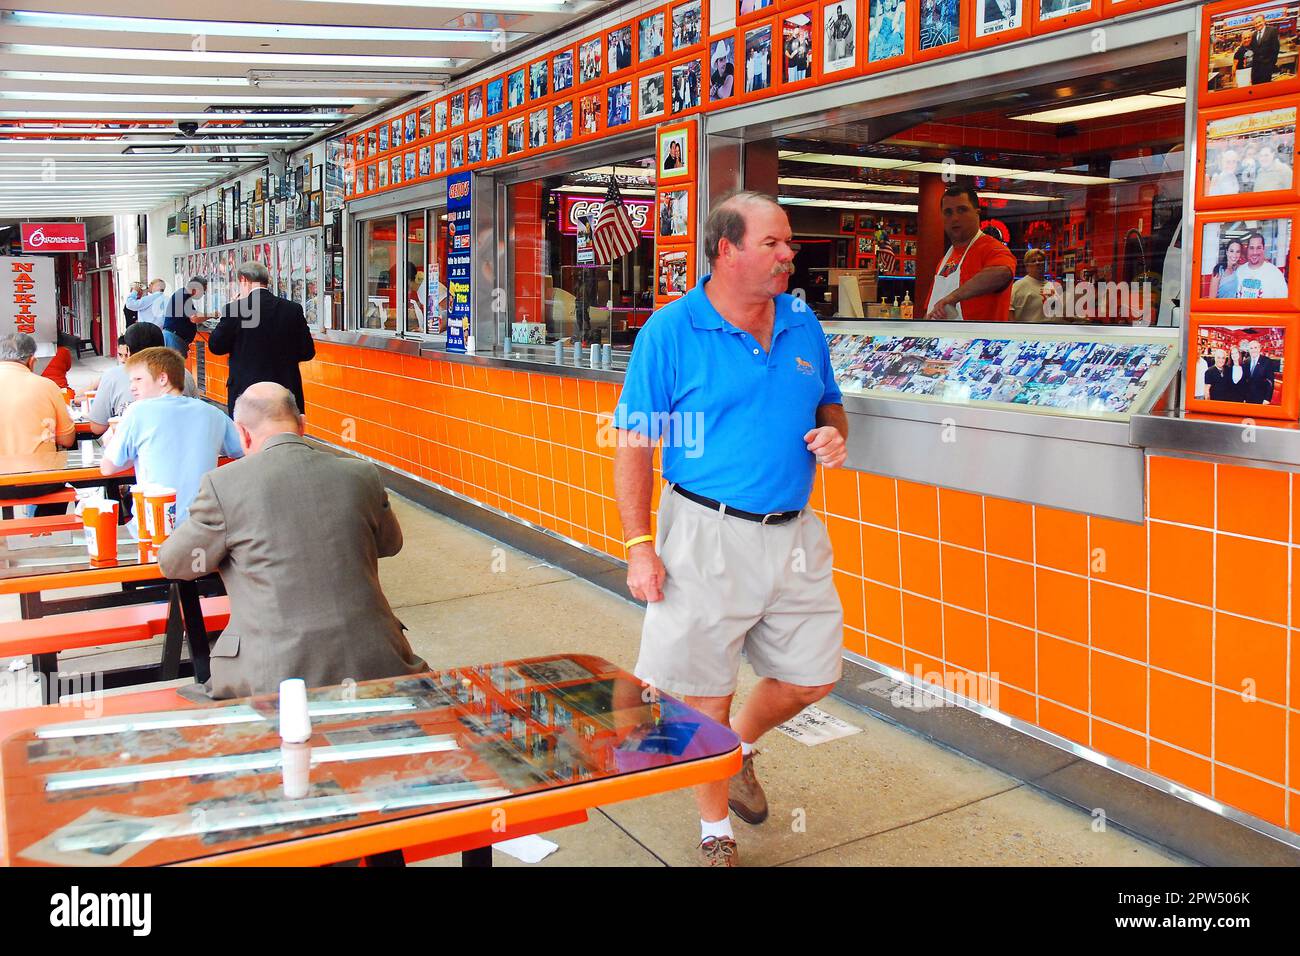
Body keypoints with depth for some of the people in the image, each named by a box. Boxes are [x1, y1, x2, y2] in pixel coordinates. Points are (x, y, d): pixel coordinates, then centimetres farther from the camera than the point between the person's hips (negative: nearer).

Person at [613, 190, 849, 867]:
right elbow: (634, 445, -8)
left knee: (811, 679, 13)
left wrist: (833, 434, -4)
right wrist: (639, 546, -13)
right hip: (708, 537, -5)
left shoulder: (802, 322, 7)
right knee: (706, 691, 7)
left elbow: (829, 402, 21)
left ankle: (739, 749, 45)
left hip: (795, 534, 5)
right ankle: (715, 832, 29)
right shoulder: (670, 331, -8)